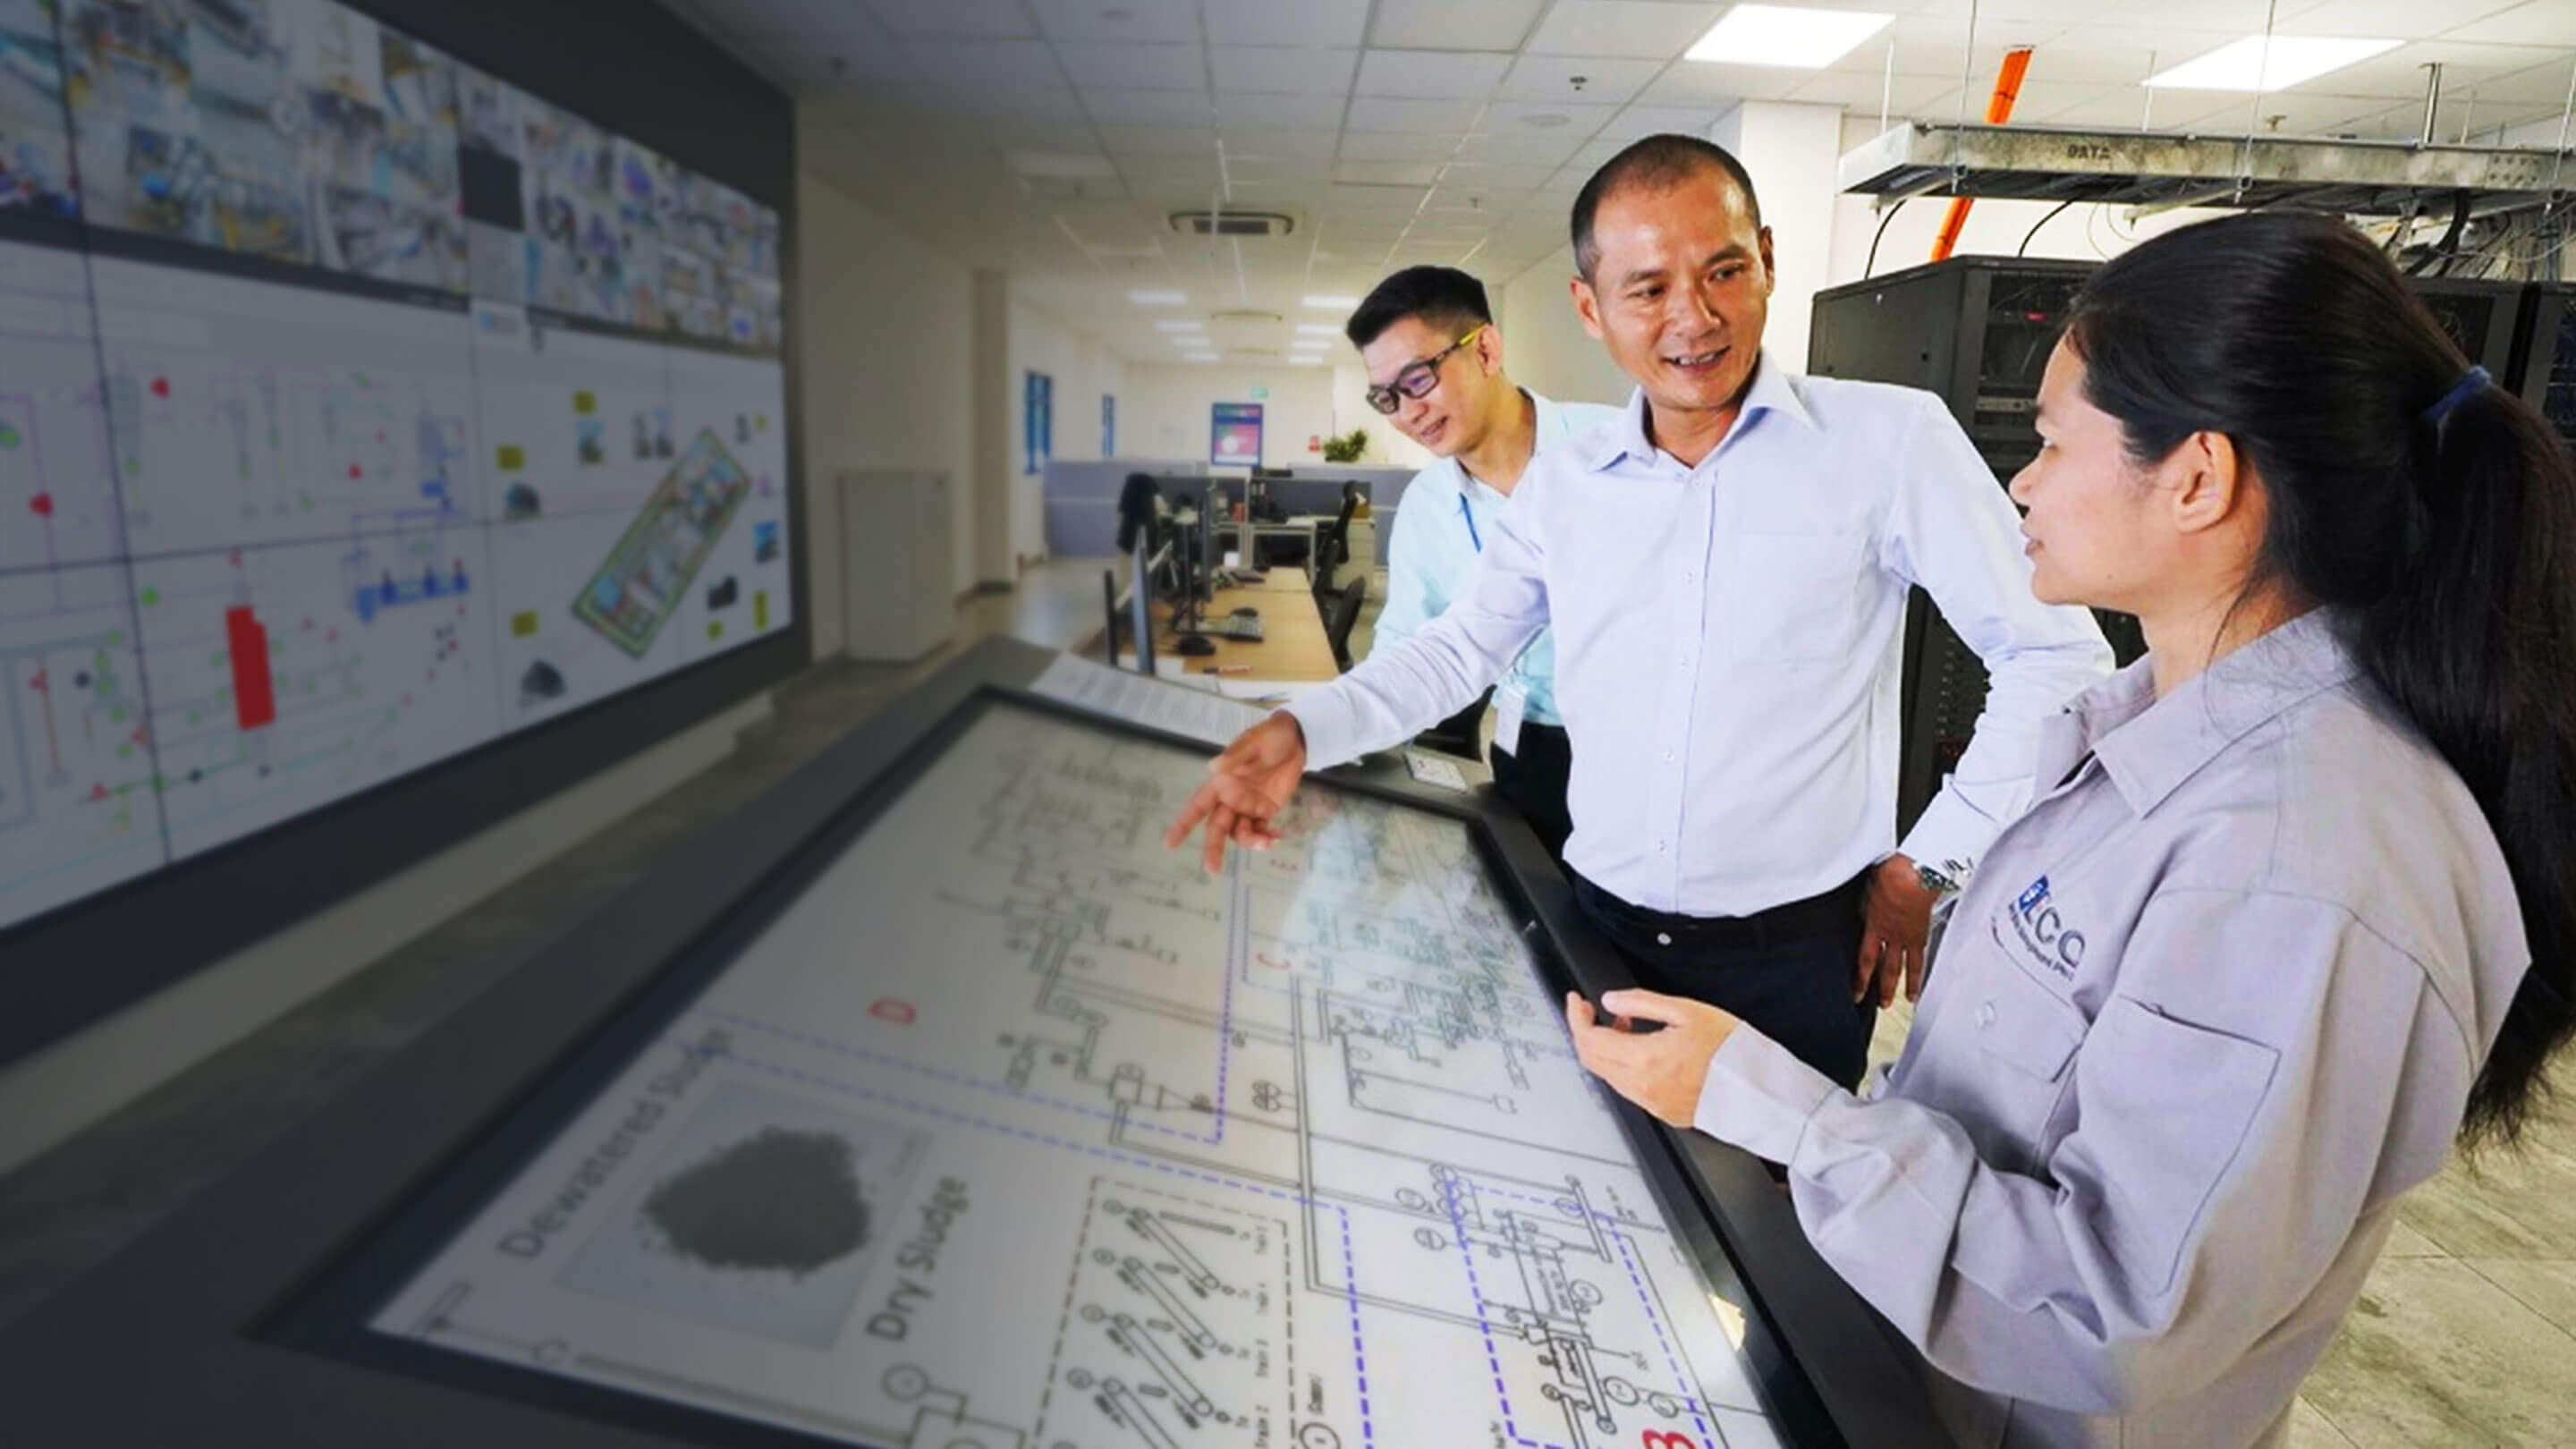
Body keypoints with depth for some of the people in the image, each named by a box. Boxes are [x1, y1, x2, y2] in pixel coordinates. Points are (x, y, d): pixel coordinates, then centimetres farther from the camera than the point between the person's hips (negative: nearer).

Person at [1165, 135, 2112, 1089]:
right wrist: (1304, 731, -4)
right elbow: (1462, 648, 9)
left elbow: (2056, 656, -6)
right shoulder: (1560, 487, 2)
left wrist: (1934, 865, -6)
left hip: (1797, 952, -3)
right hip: (1599, 928, 3)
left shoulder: (1891, 438, -10)